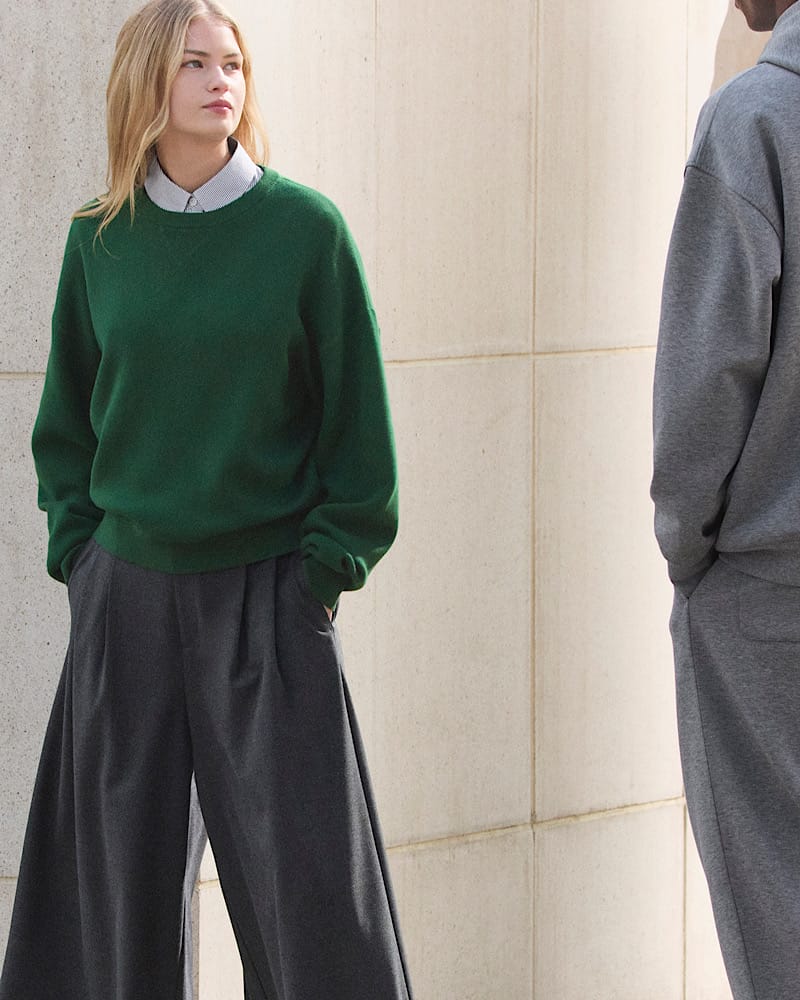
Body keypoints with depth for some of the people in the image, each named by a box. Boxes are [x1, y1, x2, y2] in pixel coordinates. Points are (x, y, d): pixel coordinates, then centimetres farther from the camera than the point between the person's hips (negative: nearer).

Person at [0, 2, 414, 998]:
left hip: (268, 590, -2)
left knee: (302, 871, -1)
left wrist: (328, 561, -3)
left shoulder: (305, 227, -3)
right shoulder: (100, 240, 4)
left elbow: (356, 413, 0)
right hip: (126, 591, 3)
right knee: (117, 866, 7)